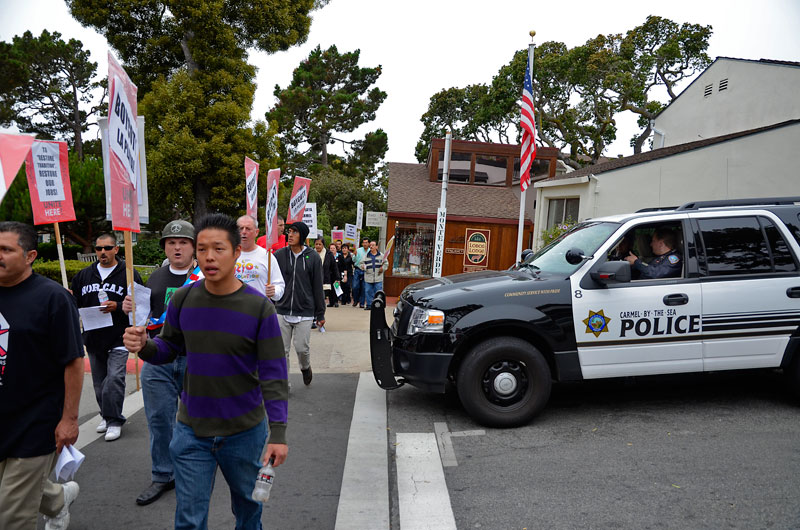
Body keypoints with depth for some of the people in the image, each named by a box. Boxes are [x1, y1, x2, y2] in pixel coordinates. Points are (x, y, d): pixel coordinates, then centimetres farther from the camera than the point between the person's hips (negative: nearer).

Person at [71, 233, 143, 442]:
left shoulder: (128, 274, -2)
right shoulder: (84, 275, 13)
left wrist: (118, 306, -19)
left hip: (118, 338, -5)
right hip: (93, 338, 5)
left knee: (114, 379, -12)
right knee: (99, 382, 13)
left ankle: (114, 420, 0)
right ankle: (107, 416, 29)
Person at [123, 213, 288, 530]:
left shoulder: (259, 307, -14)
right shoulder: (183, 299, -6)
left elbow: (273, 374, -13)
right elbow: (168, 348, 6)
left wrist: (278, 433, -16)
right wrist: (144, 346, -17)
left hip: (244, 431, -1)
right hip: (192, 432, 2)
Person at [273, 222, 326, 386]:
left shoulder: (312, 258, -2)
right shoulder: (279, 255, 1)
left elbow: (317, 287, 2)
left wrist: (320, 313, 3)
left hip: (304, 312, -1)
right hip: (282, 311, 2)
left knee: (302, 348, 1)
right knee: (282, 350, 5)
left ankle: (305, 368, 34)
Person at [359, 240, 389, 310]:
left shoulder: (381, 255, 6)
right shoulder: (366, 256, 8)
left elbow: (386, 263, 11)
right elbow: (362, 264, 12)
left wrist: (383, 268, -7)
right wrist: (362, 266, -10)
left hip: (378, 278, -1)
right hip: (368, 278, 1)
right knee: (368, 292, 4)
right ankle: (369, 305, 14)